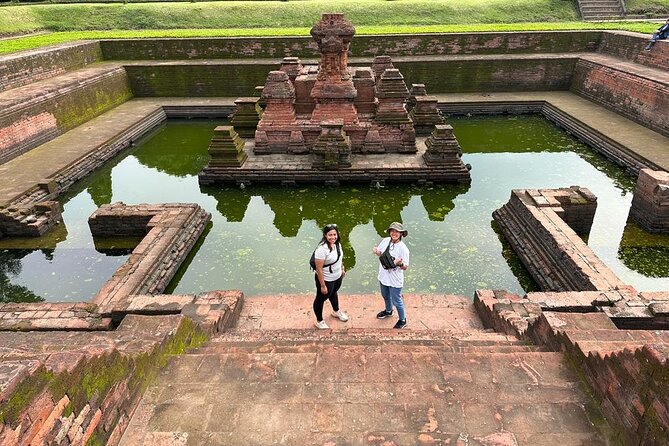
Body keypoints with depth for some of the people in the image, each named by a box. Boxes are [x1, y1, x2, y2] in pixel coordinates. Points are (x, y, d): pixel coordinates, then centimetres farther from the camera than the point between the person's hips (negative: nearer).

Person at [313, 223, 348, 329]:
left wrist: (342, 269, 21)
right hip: (326, 280, -8)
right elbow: (319, 269, -28)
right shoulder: (322, 249, -33)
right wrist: (322, 286, -23)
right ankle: (319, 321, 37)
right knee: (321, 298, 15)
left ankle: (336, 311, 59)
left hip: (337, 277, 8)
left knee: (333, 293, 32)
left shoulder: (337, 244, -9)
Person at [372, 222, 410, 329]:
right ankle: (388, 311, 58)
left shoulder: (403, 248, -24)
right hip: (383, 276, 6)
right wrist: (376, 251, -13)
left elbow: (405, 267, -20)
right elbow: (380, 253, 10)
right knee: (386, 296, 29)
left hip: (395, 280, -6)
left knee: (396, 301, 10)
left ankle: (402, 320, 34)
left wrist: (400, 264, -42)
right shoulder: (385, 241, -8)